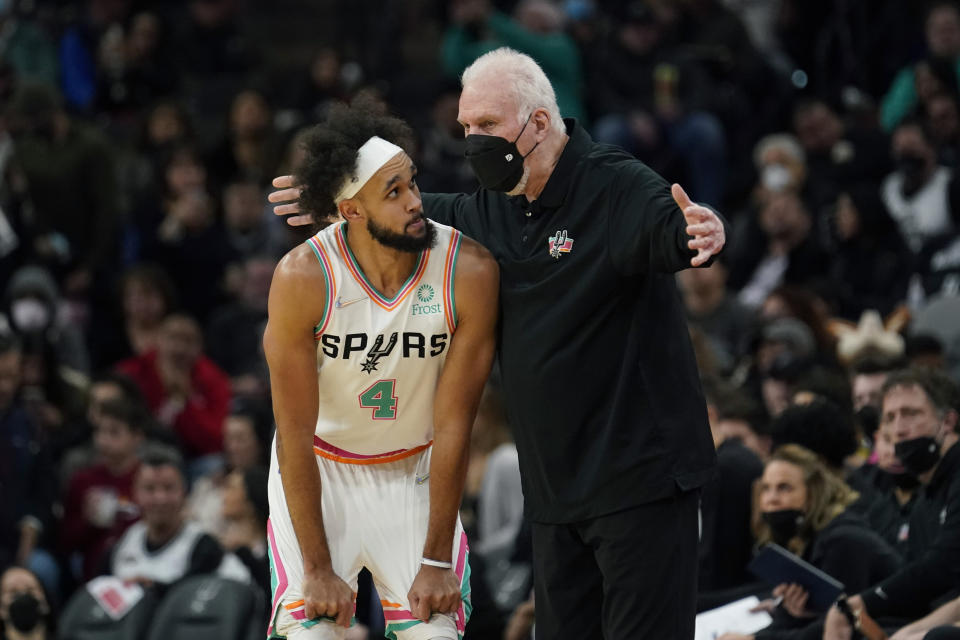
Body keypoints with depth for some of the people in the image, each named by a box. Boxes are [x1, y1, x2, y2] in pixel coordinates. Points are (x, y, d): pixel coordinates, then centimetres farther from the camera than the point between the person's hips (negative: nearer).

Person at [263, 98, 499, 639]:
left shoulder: (469, 271, -21)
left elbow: (453, 426, -15)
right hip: (318, 471, -1)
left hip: (416, 472, 1)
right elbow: (296, 436, -18)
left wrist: (437, 560, -13)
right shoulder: (303, 277, -24)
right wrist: (318, 569, -18)